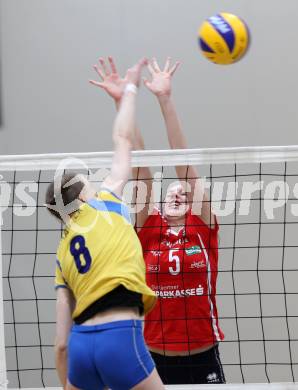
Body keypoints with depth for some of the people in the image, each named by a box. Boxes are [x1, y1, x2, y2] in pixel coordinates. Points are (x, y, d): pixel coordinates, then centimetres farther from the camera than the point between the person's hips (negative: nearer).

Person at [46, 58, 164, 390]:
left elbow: (61, 344, 13)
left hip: (81, 342, 5)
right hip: (120, 337, -5)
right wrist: (130, 88, 33)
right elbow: (122, 140, 19)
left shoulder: (63, 253, 18)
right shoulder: (105, 205, 9)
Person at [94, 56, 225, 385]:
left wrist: (165, 100, -7)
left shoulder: (202, 227, 3)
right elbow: (141, 168, -1)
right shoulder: (148, 231, 6)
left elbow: (183, 163, -3)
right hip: (157, 360, 1)